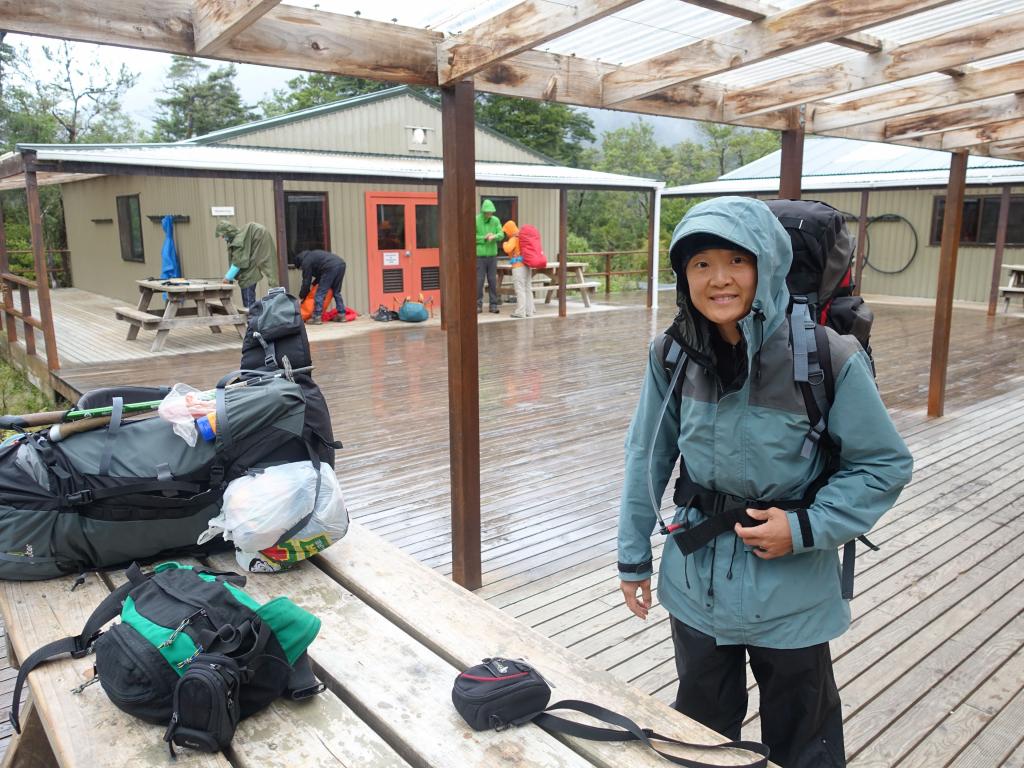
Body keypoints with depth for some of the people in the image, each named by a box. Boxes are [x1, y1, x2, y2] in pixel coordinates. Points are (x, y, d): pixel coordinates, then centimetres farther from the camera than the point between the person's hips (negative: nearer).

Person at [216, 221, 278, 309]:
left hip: (248, 277, -9)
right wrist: (228, 276, 6)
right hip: (247, 276, 9)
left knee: (248, 302, -8)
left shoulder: (239, 241, -14)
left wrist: (228, 277, -14)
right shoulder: (234, 241, 13)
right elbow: (234, 262, 14)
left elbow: (238, 263, -17)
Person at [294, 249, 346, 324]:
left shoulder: (306, 262, 9)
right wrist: (314, 283, 39)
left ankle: (316, 317, -2)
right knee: (336, 292, 20)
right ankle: (341, 315, 18)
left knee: (320, 293, 0)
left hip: (331, 267, -9)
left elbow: (306, 281, 10)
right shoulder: (313, 255, 33)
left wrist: (301, 297, 18)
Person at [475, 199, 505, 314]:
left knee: (493, 281, 4)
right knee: (479, 281, -1)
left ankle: (494, 305, 9)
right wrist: (484, 238, -18)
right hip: (479, 256, -3)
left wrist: (493, 237, -25)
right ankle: (478, 305, 8)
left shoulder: (495, 220, 3)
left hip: (492, 255, 3)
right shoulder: (475, 221, -8)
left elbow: (501, 235, -4)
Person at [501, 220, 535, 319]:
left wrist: (505, 244, -5)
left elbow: (507, 249, -26)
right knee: (527, 289, 10)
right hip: (526, 266, 9)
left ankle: (520, 312, -7)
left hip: (518, 267, -9)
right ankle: (529, 311, 13)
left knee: (520, 290, -7)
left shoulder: (514, 239, -9)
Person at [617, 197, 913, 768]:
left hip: (791, 594, -2)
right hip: (696, 586, 3)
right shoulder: (674, 354, -10)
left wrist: (806, 528, -19)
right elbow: (648, 457, 1)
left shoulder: (828, 358, -20)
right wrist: (634, 555, 5)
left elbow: (886, 465, -8)